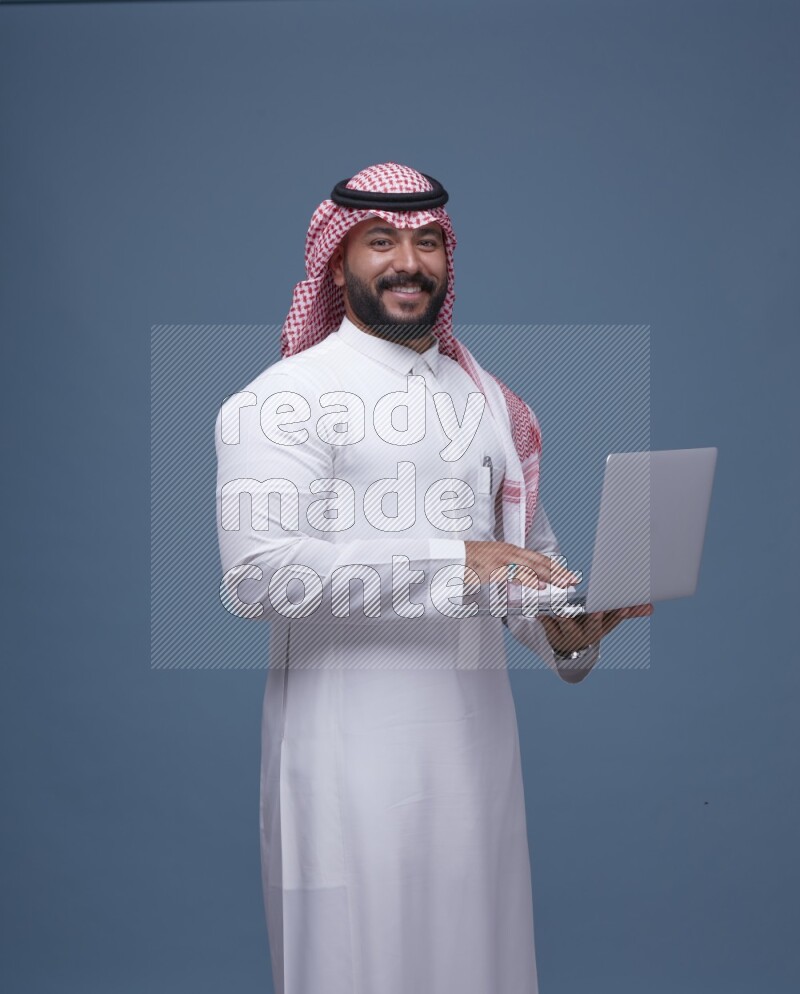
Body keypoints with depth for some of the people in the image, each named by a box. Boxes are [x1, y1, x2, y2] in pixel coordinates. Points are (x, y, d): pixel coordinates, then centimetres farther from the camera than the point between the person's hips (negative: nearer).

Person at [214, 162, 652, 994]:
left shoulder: (491, 401, 14)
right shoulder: (286, 398, -6)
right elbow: (257, 571, -18)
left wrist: (564, 631, -4)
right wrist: (452, 563, -21)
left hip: (477, 737, 6)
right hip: (351, 751, -5)